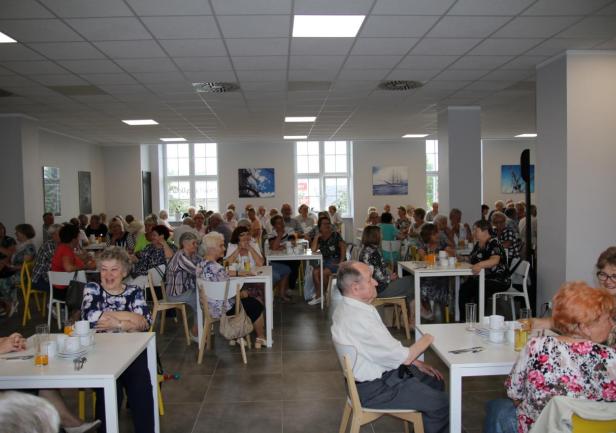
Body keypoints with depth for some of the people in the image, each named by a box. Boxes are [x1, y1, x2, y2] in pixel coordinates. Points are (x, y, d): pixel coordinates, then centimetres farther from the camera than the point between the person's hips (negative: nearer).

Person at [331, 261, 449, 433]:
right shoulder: (359, 318, -32)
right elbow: (403, 357, -22)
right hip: (374, 389, -9)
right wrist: (427, 339, -5)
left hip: (378, 370, 10)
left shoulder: (347, 307, -1)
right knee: (442, 403, -5)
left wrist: (415, 362, 8)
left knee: (436, 383, 17)